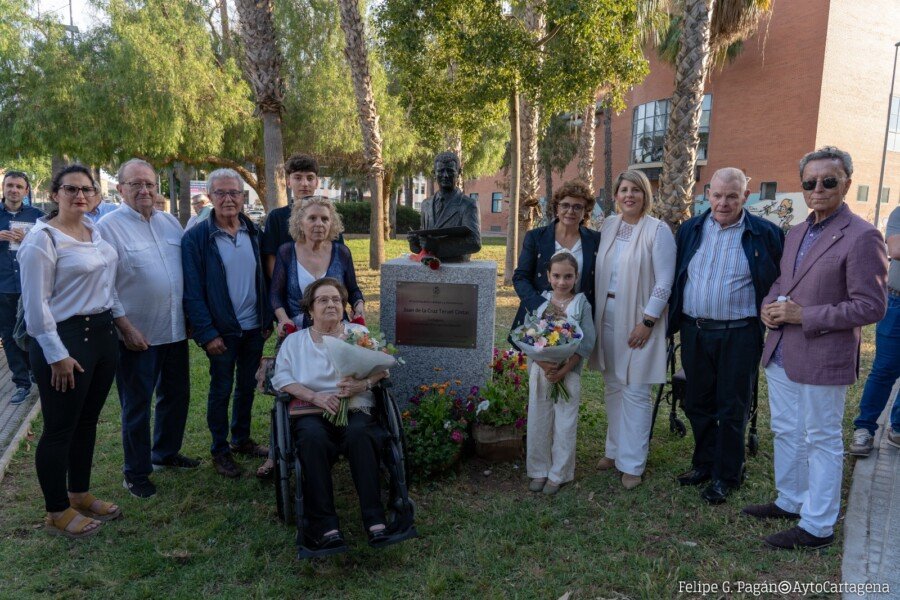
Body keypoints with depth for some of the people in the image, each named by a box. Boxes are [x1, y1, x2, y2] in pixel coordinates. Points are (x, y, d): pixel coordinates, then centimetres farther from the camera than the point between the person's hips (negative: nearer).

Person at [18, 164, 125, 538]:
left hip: (102, 335, 8)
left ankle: (80, 495, 33)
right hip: (65, 339, -7)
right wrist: (57, 356, -17)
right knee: (60, 429, 4)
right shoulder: (42, 239, -13)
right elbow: (35, 304, -15)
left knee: (87, 422, 17)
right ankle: (57, 512, 20)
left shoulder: (96, 232, 9)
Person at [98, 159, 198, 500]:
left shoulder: (170, 222, 9)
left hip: (175, 330, 6)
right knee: (136, 405, 7)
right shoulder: (108, 227, -9)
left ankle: (165, 453, 39)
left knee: (176, 395, 18)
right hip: (137, 334, -6)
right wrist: (125, 327, -17)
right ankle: (136, 474, 23)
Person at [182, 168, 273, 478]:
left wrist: (267, 320, 4)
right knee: (221, 390, 8)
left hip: (253, 328, 5)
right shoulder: (195, 237, -10)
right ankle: (220, 451, 24)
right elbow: (192, 291, -12)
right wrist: (207, 333, -16)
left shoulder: (253, 232, 4)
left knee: (247, 386, 16)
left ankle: (242, 439, 35)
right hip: (222, 331, -4)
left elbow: (264, 279, 8)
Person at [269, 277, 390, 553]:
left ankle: (375, 520, -34)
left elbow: (382, 367, 11)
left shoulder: (359, 332, 20)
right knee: (312, 438, -35)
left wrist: (365, 384, -12)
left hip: (355, 410, 0)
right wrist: (315, 396, -13)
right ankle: (325, 527, -34)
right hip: (312, 413, 0)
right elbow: (282, 379, 4)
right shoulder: (294, 341, 18)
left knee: (359, 434, -35)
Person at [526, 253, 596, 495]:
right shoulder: (539, 302, 3)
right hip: (540, 370, 2)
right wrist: (543, 364, -17)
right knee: (538, 422, 9)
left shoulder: (581, 304, -2)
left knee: (565, 424, 4)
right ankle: (539, 470, 24)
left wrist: (563, 370, -17)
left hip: (569, 372, -2)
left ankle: (558, 474, 19)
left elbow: (587, 342, -8)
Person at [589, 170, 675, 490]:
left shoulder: (658, 230, -9)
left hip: (638, 319, -5)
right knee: (612, 386, 13)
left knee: (635, 391, -1)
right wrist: (595, 312, 6)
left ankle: (632, 463, 11)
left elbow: (664, 282, -11)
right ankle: (615, 449, 27)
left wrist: (647, 322, -14)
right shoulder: (609, 225, 8)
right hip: (607, 313, 6)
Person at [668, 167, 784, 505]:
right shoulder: (689, 230, 6)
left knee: (732, 410, 7)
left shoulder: (765, 234, -4)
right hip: (694, 331, 4)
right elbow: (675, 277, 13)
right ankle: (704, 462, 33)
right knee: (698, 403, 14)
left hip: (739, 335, -3)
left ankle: (727, 476, 22)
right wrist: (674, 321, 10)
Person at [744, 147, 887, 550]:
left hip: (823, 358, -8)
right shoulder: (796, 233, 11)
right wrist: (770, 305, 0)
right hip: (781, 353, 8)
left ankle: (817, 526, 20)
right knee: (786, 432, 19)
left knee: (822, 441, 6)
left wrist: (803, 316, -19)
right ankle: (790, 502, 37)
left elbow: (871, 306, -17)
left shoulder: (861, 237, -14)